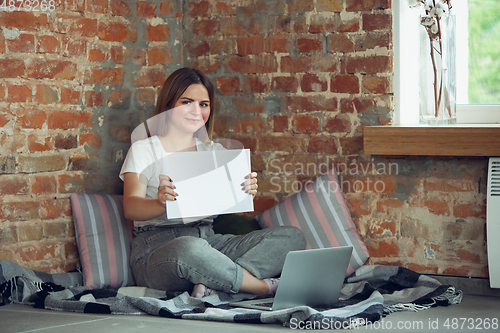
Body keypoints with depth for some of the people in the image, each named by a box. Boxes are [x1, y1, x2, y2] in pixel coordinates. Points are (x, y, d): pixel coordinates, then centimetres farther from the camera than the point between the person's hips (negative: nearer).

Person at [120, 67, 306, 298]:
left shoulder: (215, 152, 21)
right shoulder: (143, 151, 5)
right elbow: (131, 208, -11)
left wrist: (246, 192, -18)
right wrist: (161, 203, -34)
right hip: (157, 247, -6)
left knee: (292, 236, -12)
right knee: (190, 249, -42)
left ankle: (212, 285, -31)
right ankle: (263, 286, -19)